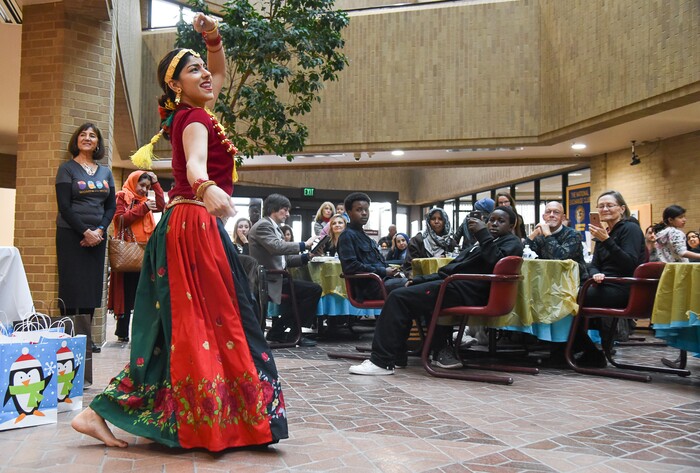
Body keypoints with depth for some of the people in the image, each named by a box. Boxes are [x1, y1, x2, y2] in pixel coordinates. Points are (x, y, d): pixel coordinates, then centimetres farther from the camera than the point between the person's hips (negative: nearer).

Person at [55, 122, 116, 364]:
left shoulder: (105, 172, 14)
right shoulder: (67, 168, 1)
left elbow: (111, 206, 9)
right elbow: (64, 206, -7)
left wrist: (99, 230, -7)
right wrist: (85, 232, -14)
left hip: (97, 236, 4)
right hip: (71, 235, -4)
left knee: (92, 289, 2)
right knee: (74, 288, -7)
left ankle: (85, 340, 10)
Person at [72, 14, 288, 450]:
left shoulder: (191, 113, 19)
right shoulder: (194, 118, -9)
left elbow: (222, 73, 34)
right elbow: (195, 162, -31)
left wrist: (213, 39, 17)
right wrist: (206, 188, -53)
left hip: (189, 228, 10)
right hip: (197, 228, -10)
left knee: (180, 328, 9)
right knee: (212, 324, -8)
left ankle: (101, 412, 14)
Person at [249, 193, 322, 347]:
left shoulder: (274, 227, 20)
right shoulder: (263, 226, -10)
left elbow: (283, 259, 17)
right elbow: (277, 247, -27)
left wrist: (307, 256, 4)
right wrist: (304, 245, -19)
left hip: (275, 278, 11)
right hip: (269, 280, -11)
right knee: (314, 290, -15)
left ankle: (278, 331, 20)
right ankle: (293, 334, -4)